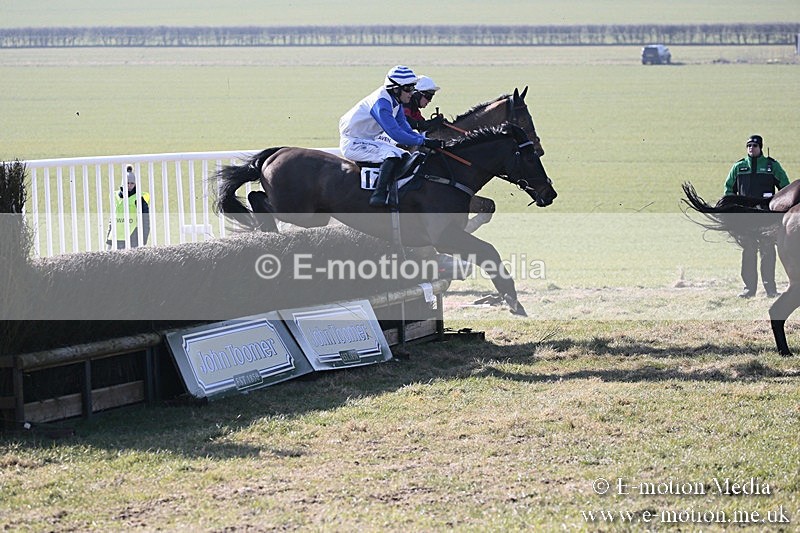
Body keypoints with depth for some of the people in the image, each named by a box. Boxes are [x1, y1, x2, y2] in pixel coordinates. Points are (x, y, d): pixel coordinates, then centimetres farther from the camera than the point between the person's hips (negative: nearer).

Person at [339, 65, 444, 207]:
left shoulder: (396, 102, 5)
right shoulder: (381, 102, -25)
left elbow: (406, 130, 7)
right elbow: (395, 133, -31)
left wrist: (424, 138, -9)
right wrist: (423, 141, -30)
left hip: (368, 141, 10)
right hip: (353, 143, -10)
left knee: (405, 157, 8)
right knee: (392, 154, -28)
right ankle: (378, 195, -32)